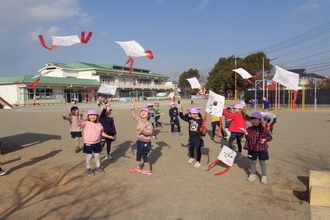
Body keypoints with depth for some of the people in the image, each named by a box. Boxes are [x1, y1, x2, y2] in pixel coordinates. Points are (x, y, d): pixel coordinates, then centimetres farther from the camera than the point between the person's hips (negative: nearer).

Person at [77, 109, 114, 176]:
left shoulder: (99, 124, 4)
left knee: (97, 155, 16)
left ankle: (98, 167, 34)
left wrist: (108, 136, 10)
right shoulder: (86, 124, -11)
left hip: (97, 143, 4)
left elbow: (102, 133, 15)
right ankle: (88, 169, 24)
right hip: (88, 143, -4)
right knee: (89, 156, 6)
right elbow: (79, 123, -29)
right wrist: (78, 118, -47)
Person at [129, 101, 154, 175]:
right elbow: (133, 115, 12)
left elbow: (150, 131, -30)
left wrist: (143, 130, -44)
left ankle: (148, 169, 12)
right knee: (138, 154, 19)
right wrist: (132, 107, 8)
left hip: (146, 142, -8)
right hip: (139, 140, 8)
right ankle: (138, 167, 37)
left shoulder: (148, 123, -18)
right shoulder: (139, 120, 2)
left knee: (144, 155, -1)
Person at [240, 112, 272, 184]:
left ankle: (264, 176, 25)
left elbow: (270, 137, 2)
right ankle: (252, 175, 33)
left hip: (261, 149, -2)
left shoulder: (264, 129, -9)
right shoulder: (249, 129, -4)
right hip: (252, 149, 2)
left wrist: (265, 139, -17)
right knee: (253, 162, 16)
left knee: (262, 162, 10)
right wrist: (246, 133, -28)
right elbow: (249, 138, -11)